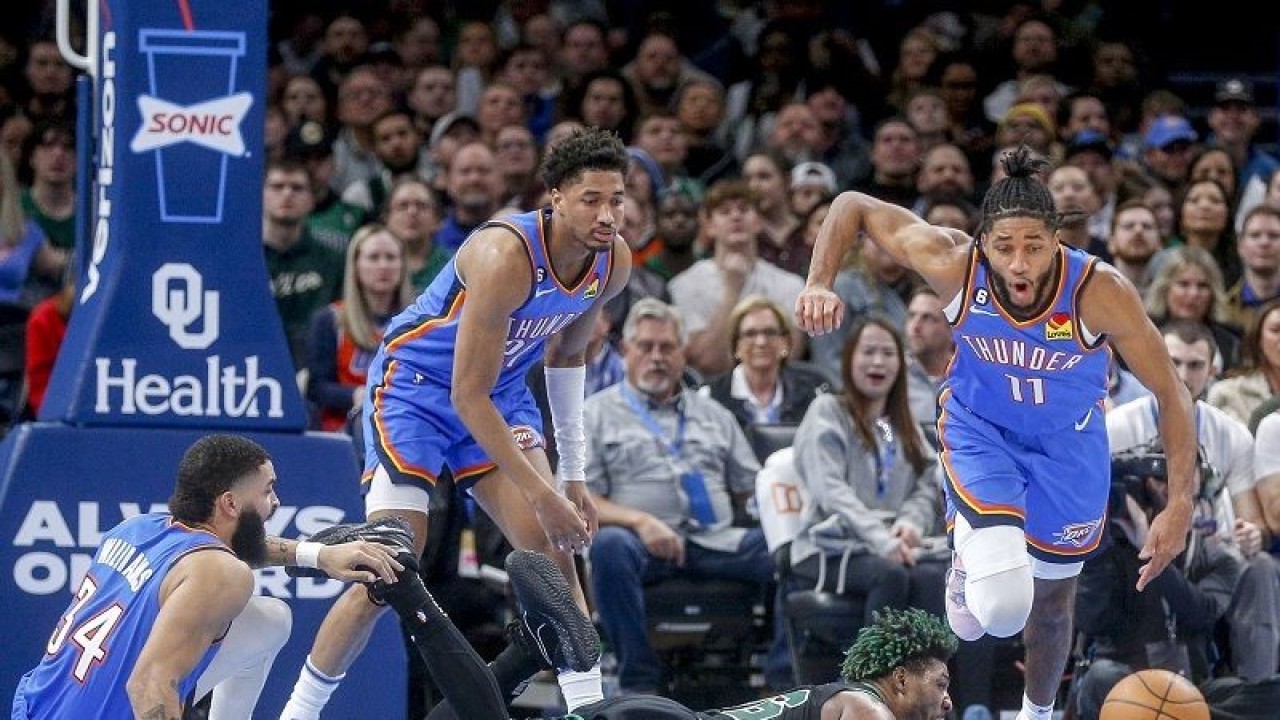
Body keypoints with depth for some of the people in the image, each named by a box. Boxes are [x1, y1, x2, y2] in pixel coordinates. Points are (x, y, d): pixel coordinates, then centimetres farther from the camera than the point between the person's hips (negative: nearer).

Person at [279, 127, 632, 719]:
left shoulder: (613, 262, -9)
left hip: (501, 390, 6)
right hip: (416, 385, -6)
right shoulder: (506, 255, -33)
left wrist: (573, 473, 9)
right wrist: (542, 494, -28)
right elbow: (467, 395, -30)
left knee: (553, 546, -12)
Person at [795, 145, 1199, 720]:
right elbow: (853, 207, -16)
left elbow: (1170, 395, -23)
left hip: (1066, 446, 1)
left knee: (1051, 603, 19)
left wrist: (1179, 507, -26)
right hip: (979, 429, -1)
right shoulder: (954, 264, -31)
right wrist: (819, 284, -31)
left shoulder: (1100, 292, -33)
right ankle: (972, 553, 15)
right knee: (1001, 606, -24)